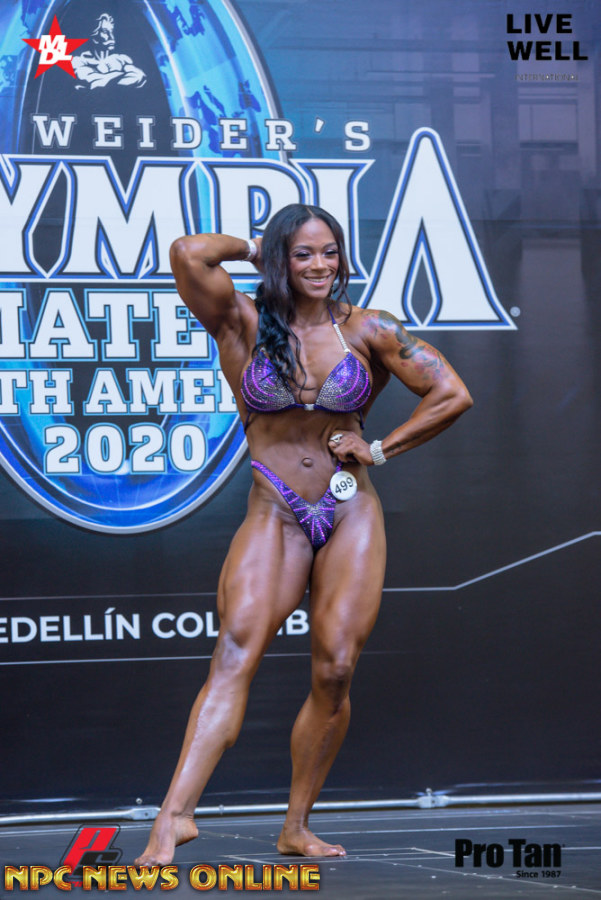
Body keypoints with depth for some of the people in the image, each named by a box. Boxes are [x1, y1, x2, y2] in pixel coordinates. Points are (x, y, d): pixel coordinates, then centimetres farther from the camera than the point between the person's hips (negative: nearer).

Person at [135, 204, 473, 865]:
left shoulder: (367, 331, 6)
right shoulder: (245, 326, 2)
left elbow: (453, 395, 7)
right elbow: (189, 254, -15)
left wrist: (380, 450, 3)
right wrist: (248, 250, 4)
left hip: (351, 515, 2)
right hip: (274, 515, -2)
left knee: (334, 670, -7)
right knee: (236, 653, -19)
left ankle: (297, 826, 6)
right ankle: (174, 815, -28)